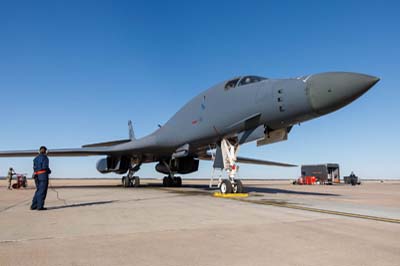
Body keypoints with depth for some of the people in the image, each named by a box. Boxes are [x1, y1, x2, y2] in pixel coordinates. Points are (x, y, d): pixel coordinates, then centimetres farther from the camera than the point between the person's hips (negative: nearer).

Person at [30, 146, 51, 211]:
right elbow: (45, 167, -14)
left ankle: (33, 206, 13)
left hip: (37, 175, 7)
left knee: (38, 190, 15)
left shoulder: (36, 158, 15)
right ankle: (40, 206, -4)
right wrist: (49, 171, 5)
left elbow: (35, 168, 10)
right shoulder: (45, 158, -6)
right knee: (42, 191, -3)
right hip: (43, 175, -7)